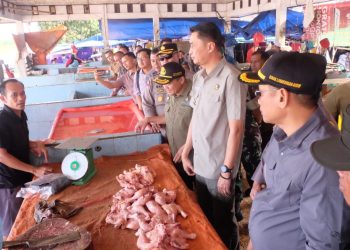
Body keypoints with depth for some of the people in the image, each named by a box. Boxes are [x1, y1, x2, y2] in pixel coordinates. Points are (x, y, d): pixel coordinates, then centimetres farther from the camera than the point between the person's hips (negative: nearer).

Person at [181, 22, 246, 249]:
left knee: (223, 224, 14)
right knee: (205, 219, 24)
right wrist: (186, 152, 12)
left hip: (219, 168, -7)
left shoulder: (230, 78, -19)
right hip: (199, 163, 7)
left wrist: (226, 171, -16)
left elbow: (236, 129, -19)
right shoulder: (199, 77, 4)